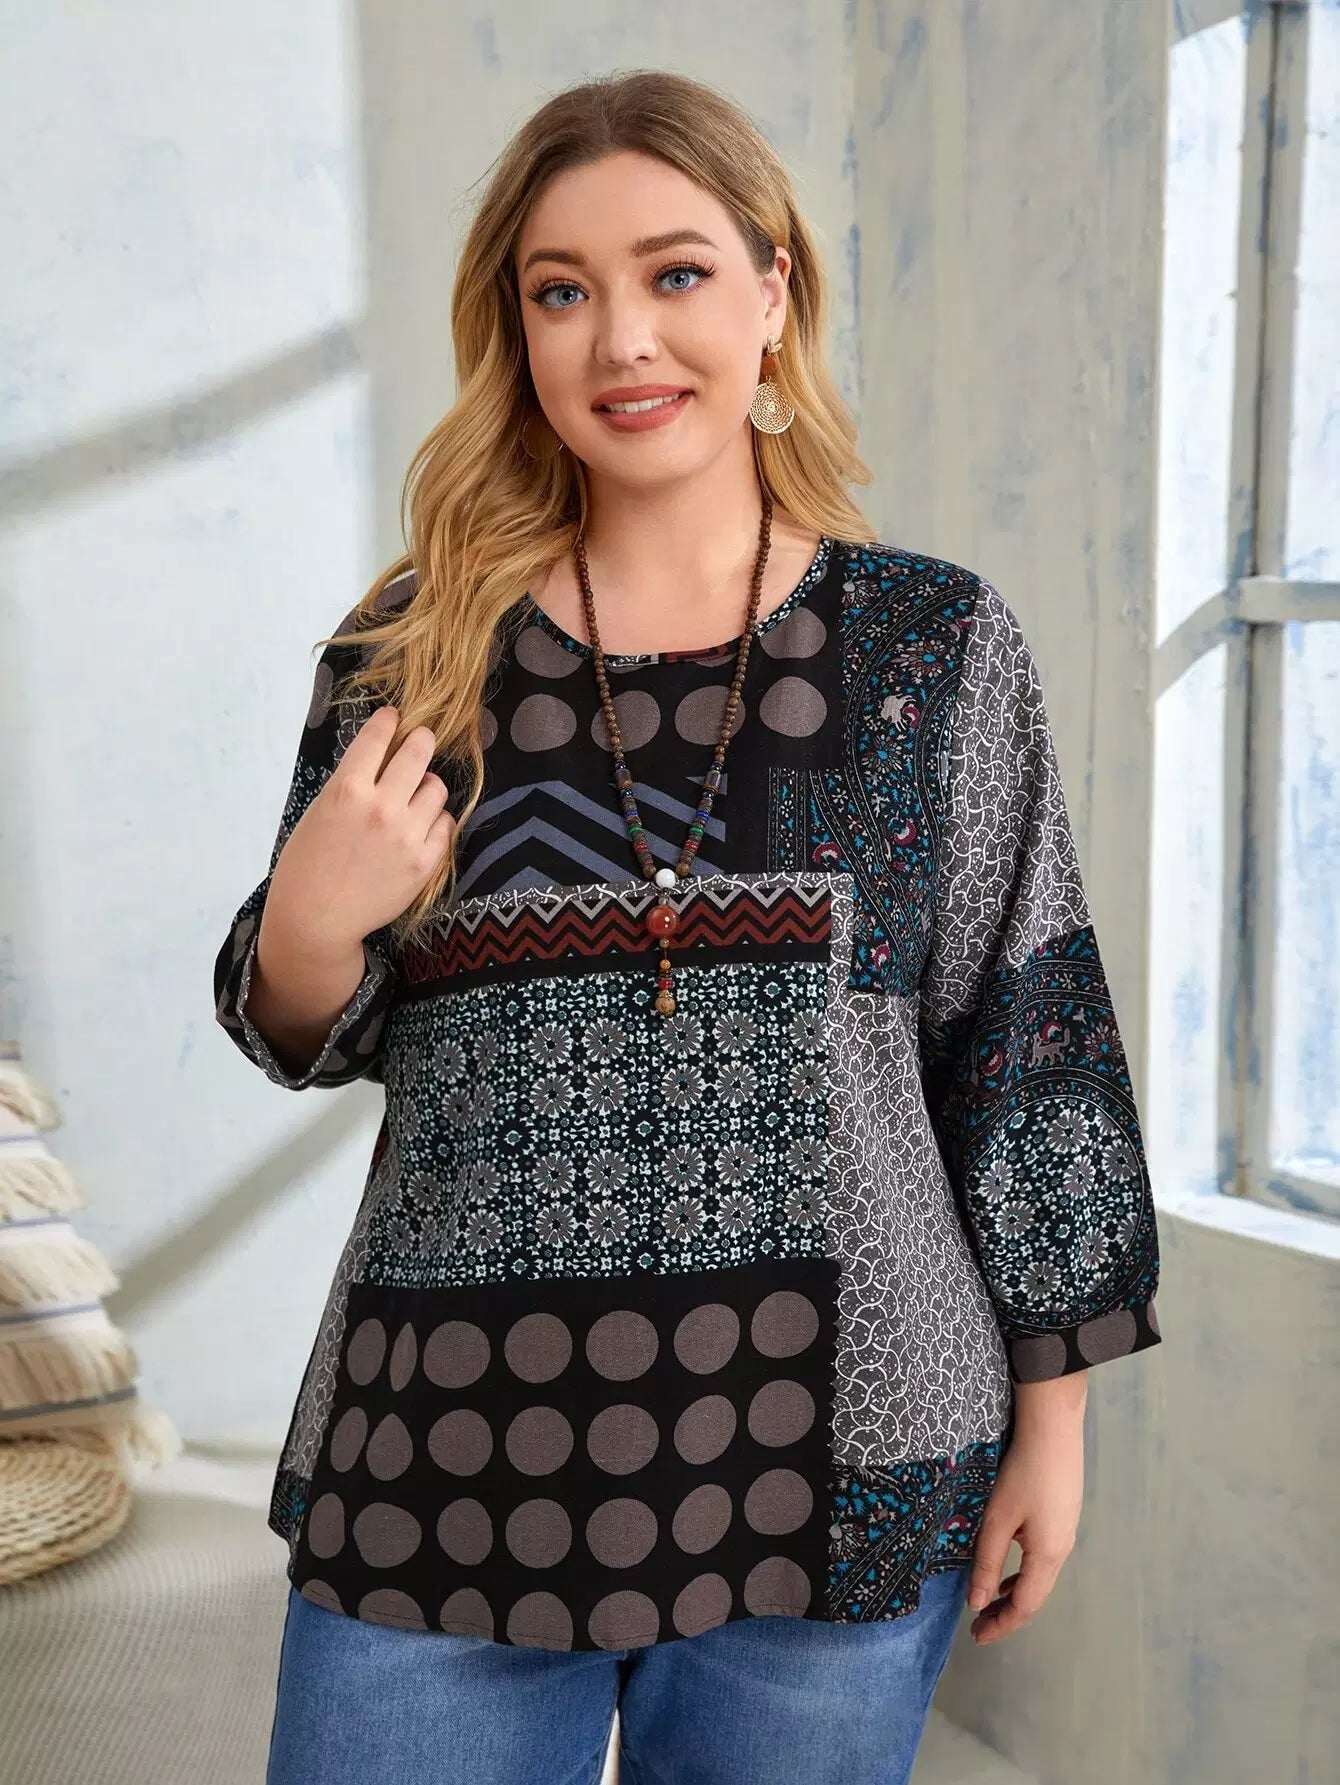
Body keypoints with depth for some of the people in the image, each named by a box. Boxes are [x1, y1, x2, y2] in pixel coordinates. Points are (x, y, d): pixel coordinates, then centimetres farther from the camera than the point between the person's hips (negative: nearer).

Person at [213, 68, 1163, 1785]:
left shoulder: (934, 644, -2)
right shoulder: (413, 645, 1)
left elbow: (1026, 1040, 2)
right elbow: (311, 1035, 9)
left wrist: (1051, 1410, 3)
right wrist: (311, 926, -14)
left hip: (829, 1485, 0)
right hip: (450, 1468, 1)